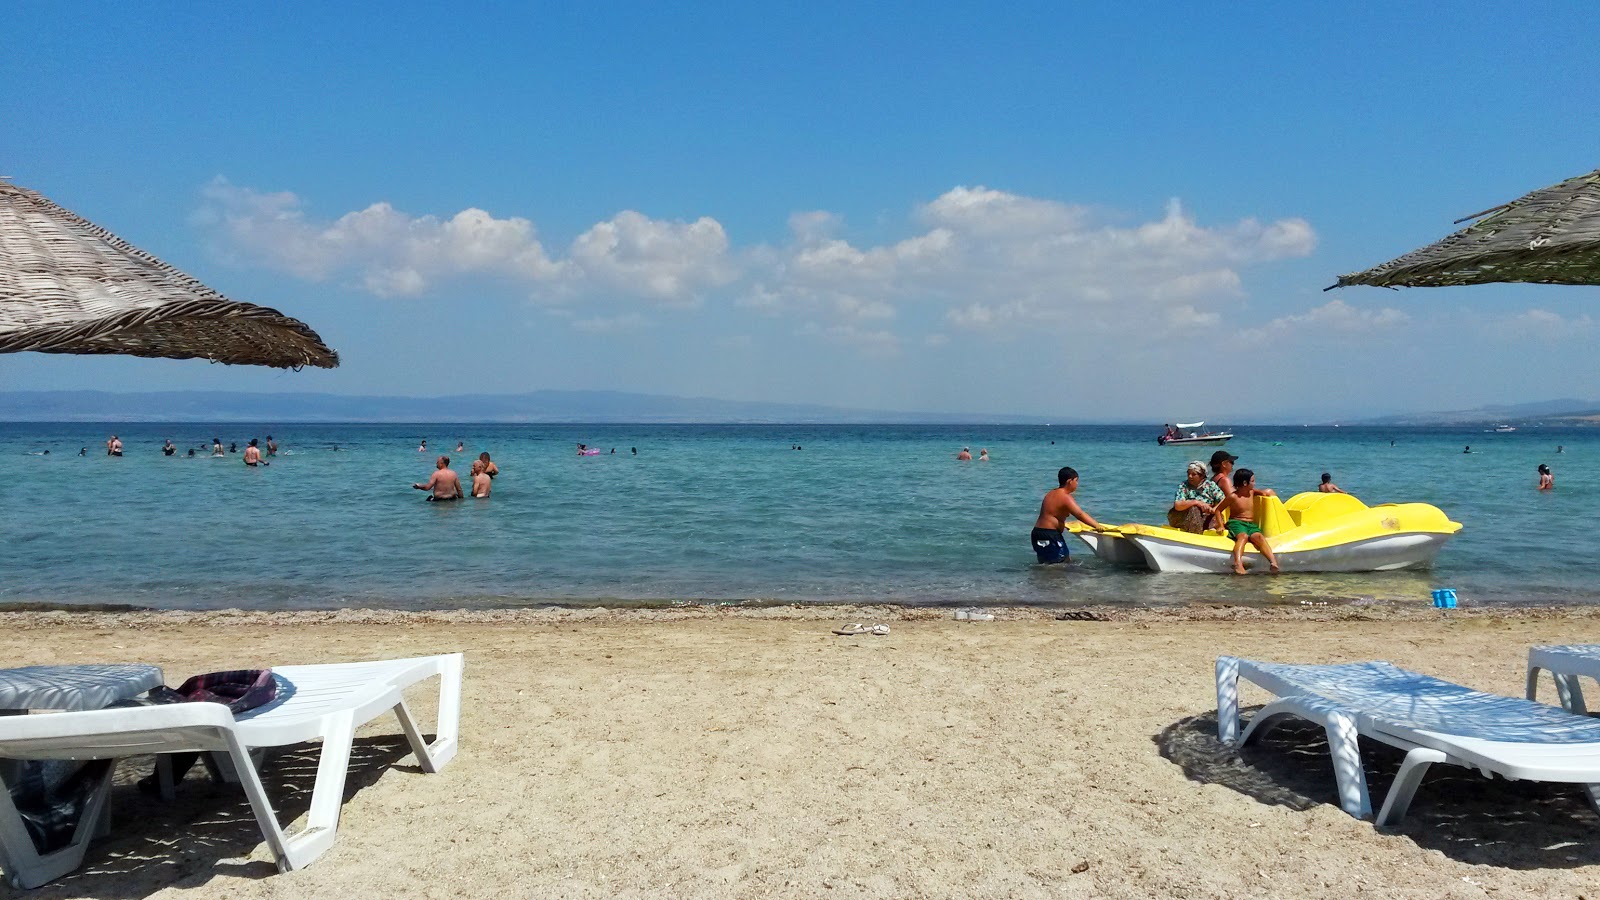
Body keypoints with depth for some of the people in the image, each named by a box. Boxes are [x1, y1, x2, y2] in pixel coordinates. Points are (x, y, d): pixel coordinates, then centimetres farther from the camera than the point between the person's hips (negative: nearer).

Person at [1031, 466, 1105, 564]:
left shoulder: (1051, 494, 16)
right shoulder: (1065, 497, -14)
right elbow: (1080, 515, -24)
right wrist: (1097, 526, -27)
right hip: (1050, 535, -10)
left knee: (1044, 564, 17)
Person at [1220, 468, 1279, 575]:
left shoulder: (1252, 492, 15)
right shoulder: (1233, 497, -4)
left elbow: (1268, 492, 38)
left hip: (1251, 524, 5)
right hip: (1236, 522, -5)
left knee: (1259, 536, -30)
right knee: (1243, 536, -39)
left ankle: (1273, 562, -51)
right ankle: (1238, 564, -60)